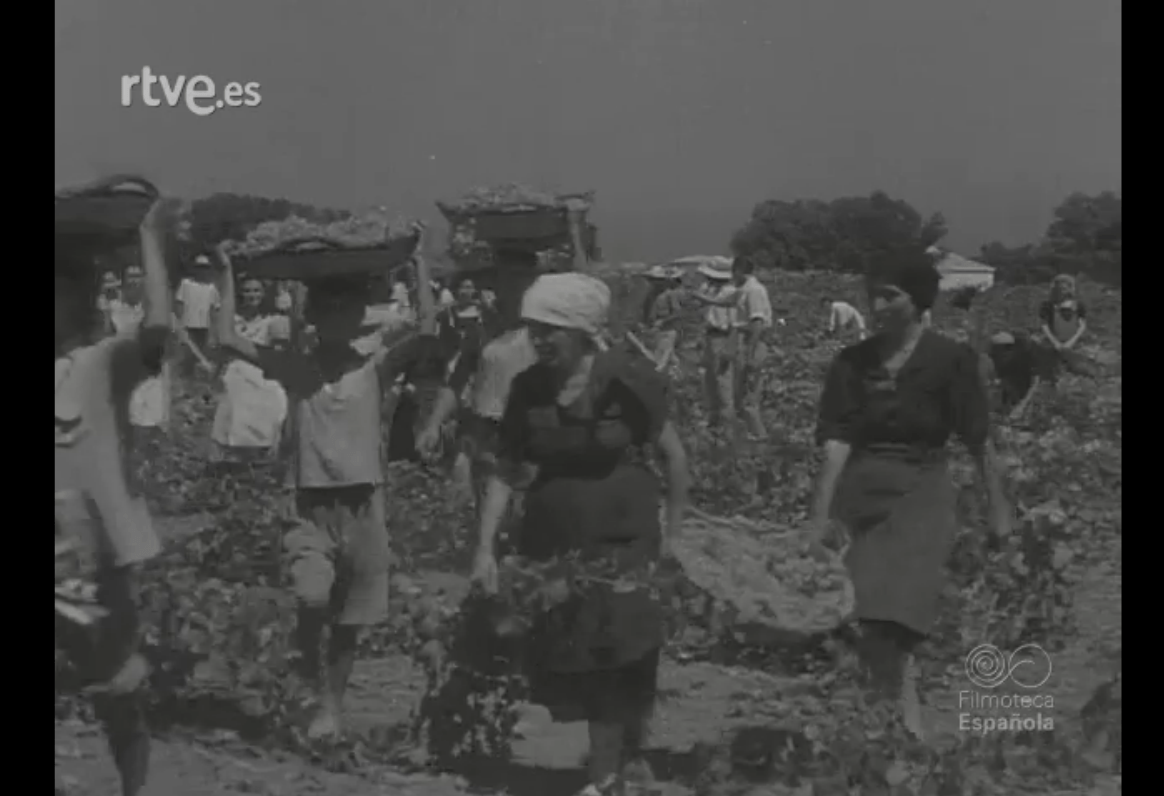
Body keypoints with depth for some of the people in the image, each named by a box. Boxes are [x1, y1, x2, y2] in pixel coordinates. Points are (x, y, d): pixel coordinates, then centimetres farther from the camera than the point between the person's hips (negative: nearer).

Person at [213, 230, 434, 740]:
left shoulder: (375, 368, -1)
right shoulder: (293, 367, 1)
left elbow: (427, 333, -16)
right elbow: (227, 339, -6)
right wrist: (229, 273, -2)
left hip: (363, 506, 1)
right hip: (311, 507, 0)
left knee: (348, 622, 9)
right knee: (313, 601, -23)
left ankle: (331, 706, 28)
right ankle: (311, 674, 6)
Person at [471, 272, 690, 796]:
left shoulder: (625, 382, -14)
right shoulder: (528, 389, -2)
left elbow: (673, 455, -3)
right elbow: (505, 473, 3)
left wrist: (673, 532, -1)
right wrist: (485, 548, -1)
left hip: (621, 540, -4)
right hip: (553, 541, 4)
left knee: (609, 663, -3)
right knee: (569, 666, 8)